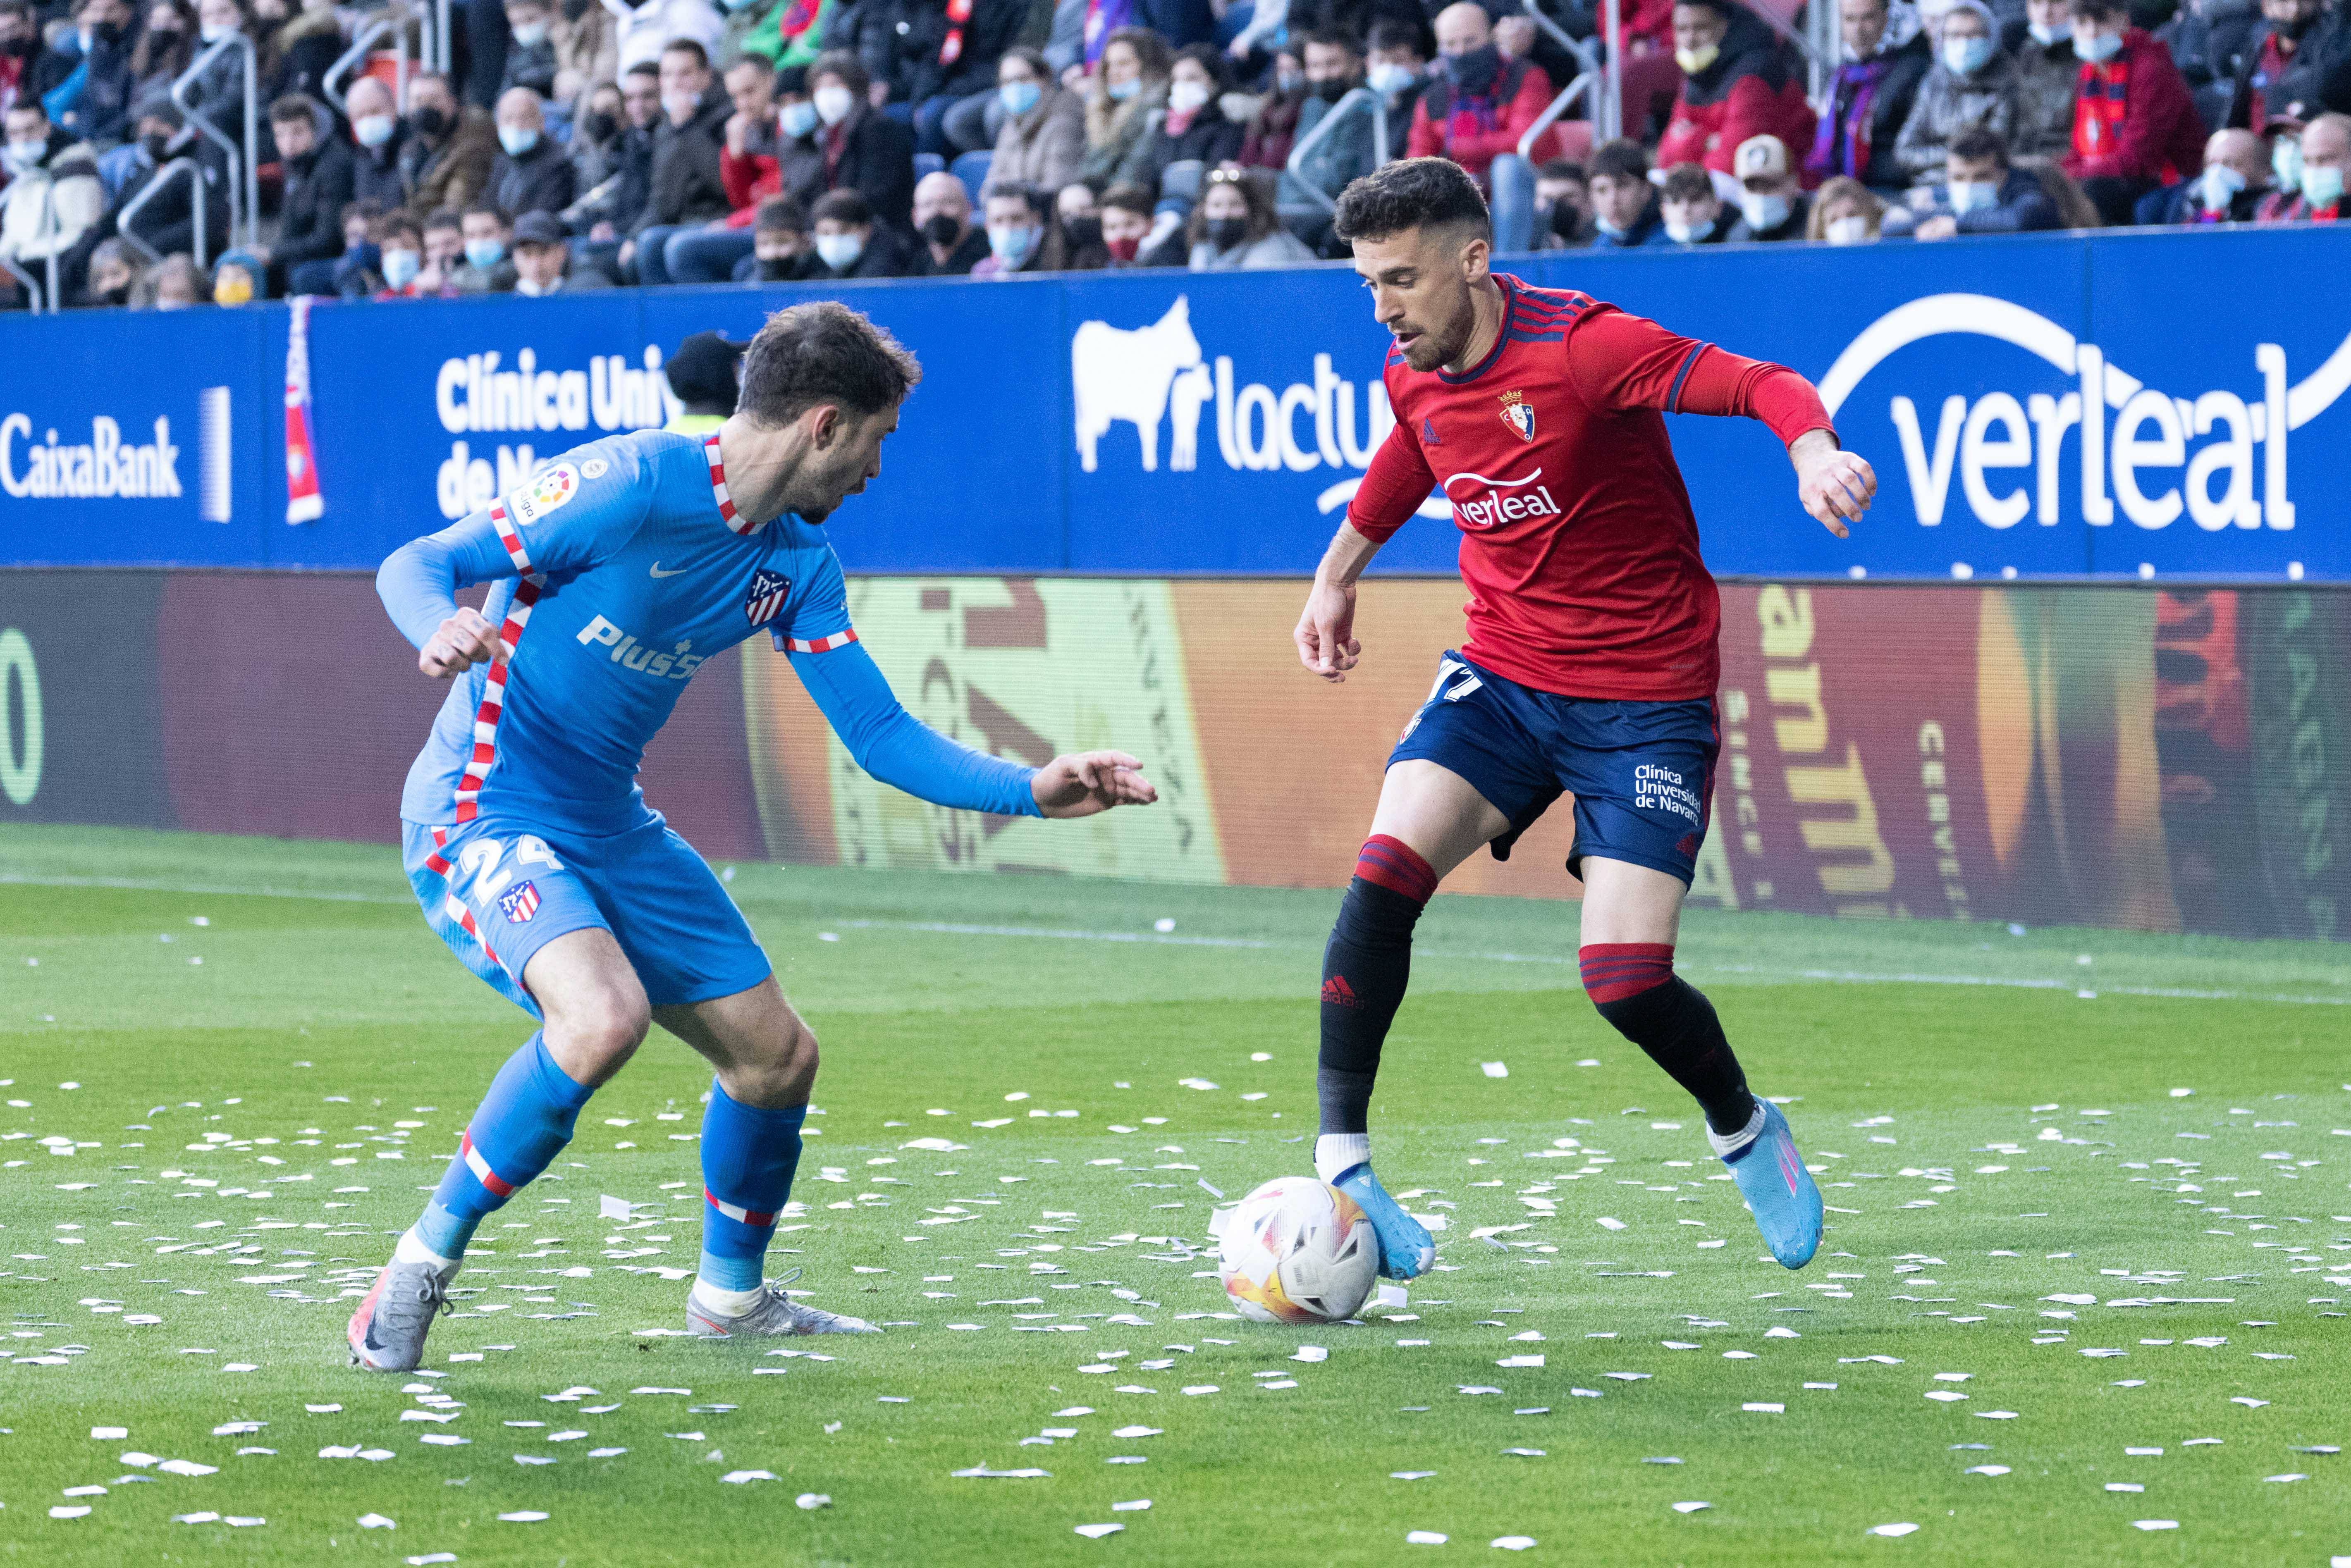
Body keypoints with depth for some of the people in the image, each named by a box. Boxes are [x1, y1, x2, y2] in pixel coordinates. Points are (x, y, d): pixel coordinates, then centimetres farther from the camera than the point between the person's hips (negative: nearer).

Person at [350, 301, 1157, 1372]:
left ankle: (730, 1295, 37)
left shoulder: (798, 562, 5)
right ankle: (425, 1261, -16)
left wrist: (1031, 791, -2)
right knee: (603, 1014, -34)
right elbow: (414, 568, -17)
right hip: (485, 810, -8)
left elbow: (882, 737, 10)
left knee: (776, 1054, 11)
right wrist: (443, 631, -40)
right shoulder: (631, 485, -20)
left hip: (610, 828, 8)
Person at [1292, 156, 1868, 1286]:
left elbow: (1762, 387, -27)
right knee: (1387, 870, -21)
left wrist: (1817, 452, -48)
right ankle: (1340, 1161, -15)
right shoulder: (1415, 375, 1)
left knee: (1626, 980, -12)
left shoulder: (1581, 346, -21)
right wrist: (1336, 577, 35)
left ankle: (1743, 1131, 20)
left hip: (1647, 698, -5)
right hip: (1501, 674, 5)